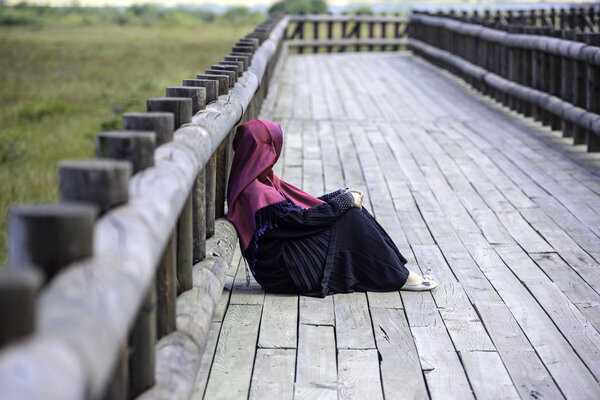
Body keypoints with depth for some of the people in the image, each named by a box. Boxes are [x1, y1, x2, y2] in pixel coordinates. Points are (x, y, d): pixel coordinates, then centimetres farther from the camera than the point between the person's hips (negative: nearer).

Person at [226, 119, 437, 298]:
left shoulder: (264, 180, 8)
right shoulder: (256, 193, -23)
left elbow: (300, 203, 15)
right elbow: (302, 218, -20)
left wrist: (341, 195, 6)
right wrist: (345, 200, -10)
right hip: (280, 271, -10)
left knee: (351, 208, 4)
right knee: (350, 217, -12)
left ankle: (396, 268, 6)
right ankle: (399, 277, -2)